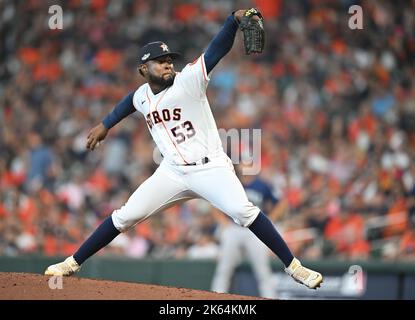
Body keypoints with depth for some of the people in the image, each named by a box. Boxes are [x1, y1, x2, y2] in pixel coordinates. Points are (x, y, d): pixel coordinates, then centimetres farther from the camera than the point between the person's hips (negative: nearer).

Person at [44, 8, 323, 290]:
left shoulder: (188, 80, -10)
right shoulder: (142, 96, 6)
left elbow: (218, 50, -23)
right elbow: (129, 102, 33)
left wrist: (235, 20, -39)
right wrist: (105, 125, 41)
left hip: (210, 168, -4)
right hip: (173, 172, 5)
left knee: (243, 211, -25)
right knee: (125, 216, 2)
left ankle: (293, 266, -19)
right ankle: (72, 264, 14)